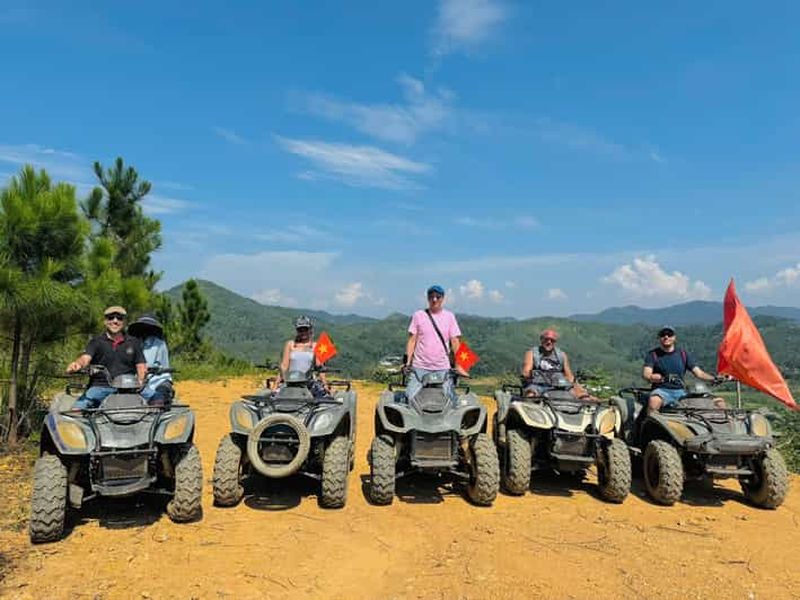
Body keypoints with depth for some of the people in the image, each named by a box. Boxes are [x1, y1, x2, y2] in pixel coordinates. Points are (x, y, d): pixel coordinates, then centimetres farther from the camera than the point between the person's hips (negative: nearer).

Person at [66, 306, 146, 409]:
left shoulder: (133, 342, 17)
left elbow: (141, 366, 12)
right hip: (99, 387, 0)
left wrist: (140, 381, -9)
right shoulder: (96, 342, 14)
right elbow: (85, 358, -3)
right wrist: (77, 364, -27)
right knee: (77, 408, -26)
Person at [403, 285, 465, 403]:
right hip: (419, 367, 0)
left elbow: (455, 342, 5)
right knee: (410, 398, -6)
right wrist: (407, 362, -4)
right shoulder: (418, 315, 5)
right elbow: (412, 340, 5)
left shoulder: (449, 316, 7)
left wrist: (459, 366, -2)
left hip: (443, 368, 1)